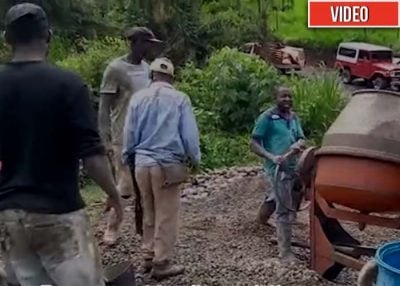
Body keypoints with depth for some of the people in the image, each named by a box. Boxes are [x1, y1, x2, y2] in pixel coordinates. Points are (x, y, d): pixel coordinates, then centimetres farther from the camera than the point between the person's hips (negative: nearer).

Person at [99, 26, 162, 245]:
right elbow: (103, 108, -12)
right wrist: (105, 141, -19)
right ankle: (112, 227, 13)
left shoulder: (146, 68, 10)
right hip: (124, 138, -6)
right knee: (124, 185, -2)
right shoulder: (115, 69, -11)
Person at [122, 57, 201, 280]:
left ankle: (149, 257, 26)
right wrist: (195, 159, 11)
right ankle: (162, 263, 9)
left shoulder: (139, 98, 4)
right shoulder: (179, 99, -5)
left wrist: (129, 160, 22)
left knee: (149, 214, 17)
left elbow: (129, 134, 8)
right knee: (166, 216, 4)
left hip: (142, 163, 4)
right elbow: (189, 134, -4)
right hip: (167, 164, -4)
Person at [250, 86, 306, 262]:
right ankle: (285, 251, -1)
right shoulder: (267, 117, -7)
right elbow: (253, 144, -10)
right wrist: (271, 157, -25)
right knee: (285, 210, -8)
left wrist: (298, 145, -13)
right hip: (278, 169, -7)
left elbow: (302, 140, 12)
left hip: (294, 166, 7)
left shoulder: (294, 117, 14)